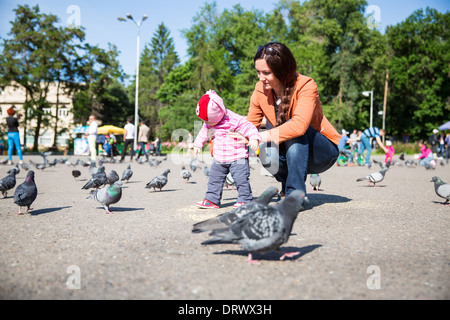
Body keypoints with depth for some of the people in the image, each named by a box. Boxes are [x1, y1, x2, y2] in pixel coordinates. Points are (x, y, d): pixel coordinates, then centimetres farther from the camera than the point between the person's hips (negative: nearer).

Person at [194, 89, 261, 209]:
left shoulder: (235, 120, -19)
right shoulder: (209, 123, 3)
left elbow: (250, 128, -18)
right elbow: (204, 132, 22)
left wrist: (254, 139, -35)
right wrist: (198, 144, 28)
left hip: (237, 157, -6)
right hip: (219, 159, 7)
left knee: (241, 178, -8)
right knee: (214, 179, 10)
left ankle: (245, 200, 6)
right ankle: (212, 200, 21)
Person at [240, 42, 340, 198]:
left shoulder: (306, 86, -24)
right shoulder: (260, 90, -7)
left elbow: (299, 125, -40)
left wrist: (261, 136, -46)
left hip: (324, 151, -4)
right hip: (291, 152, 4)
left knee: (295, 133, -34)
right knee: (267, 154, -28)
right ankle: (287, 185, 4)